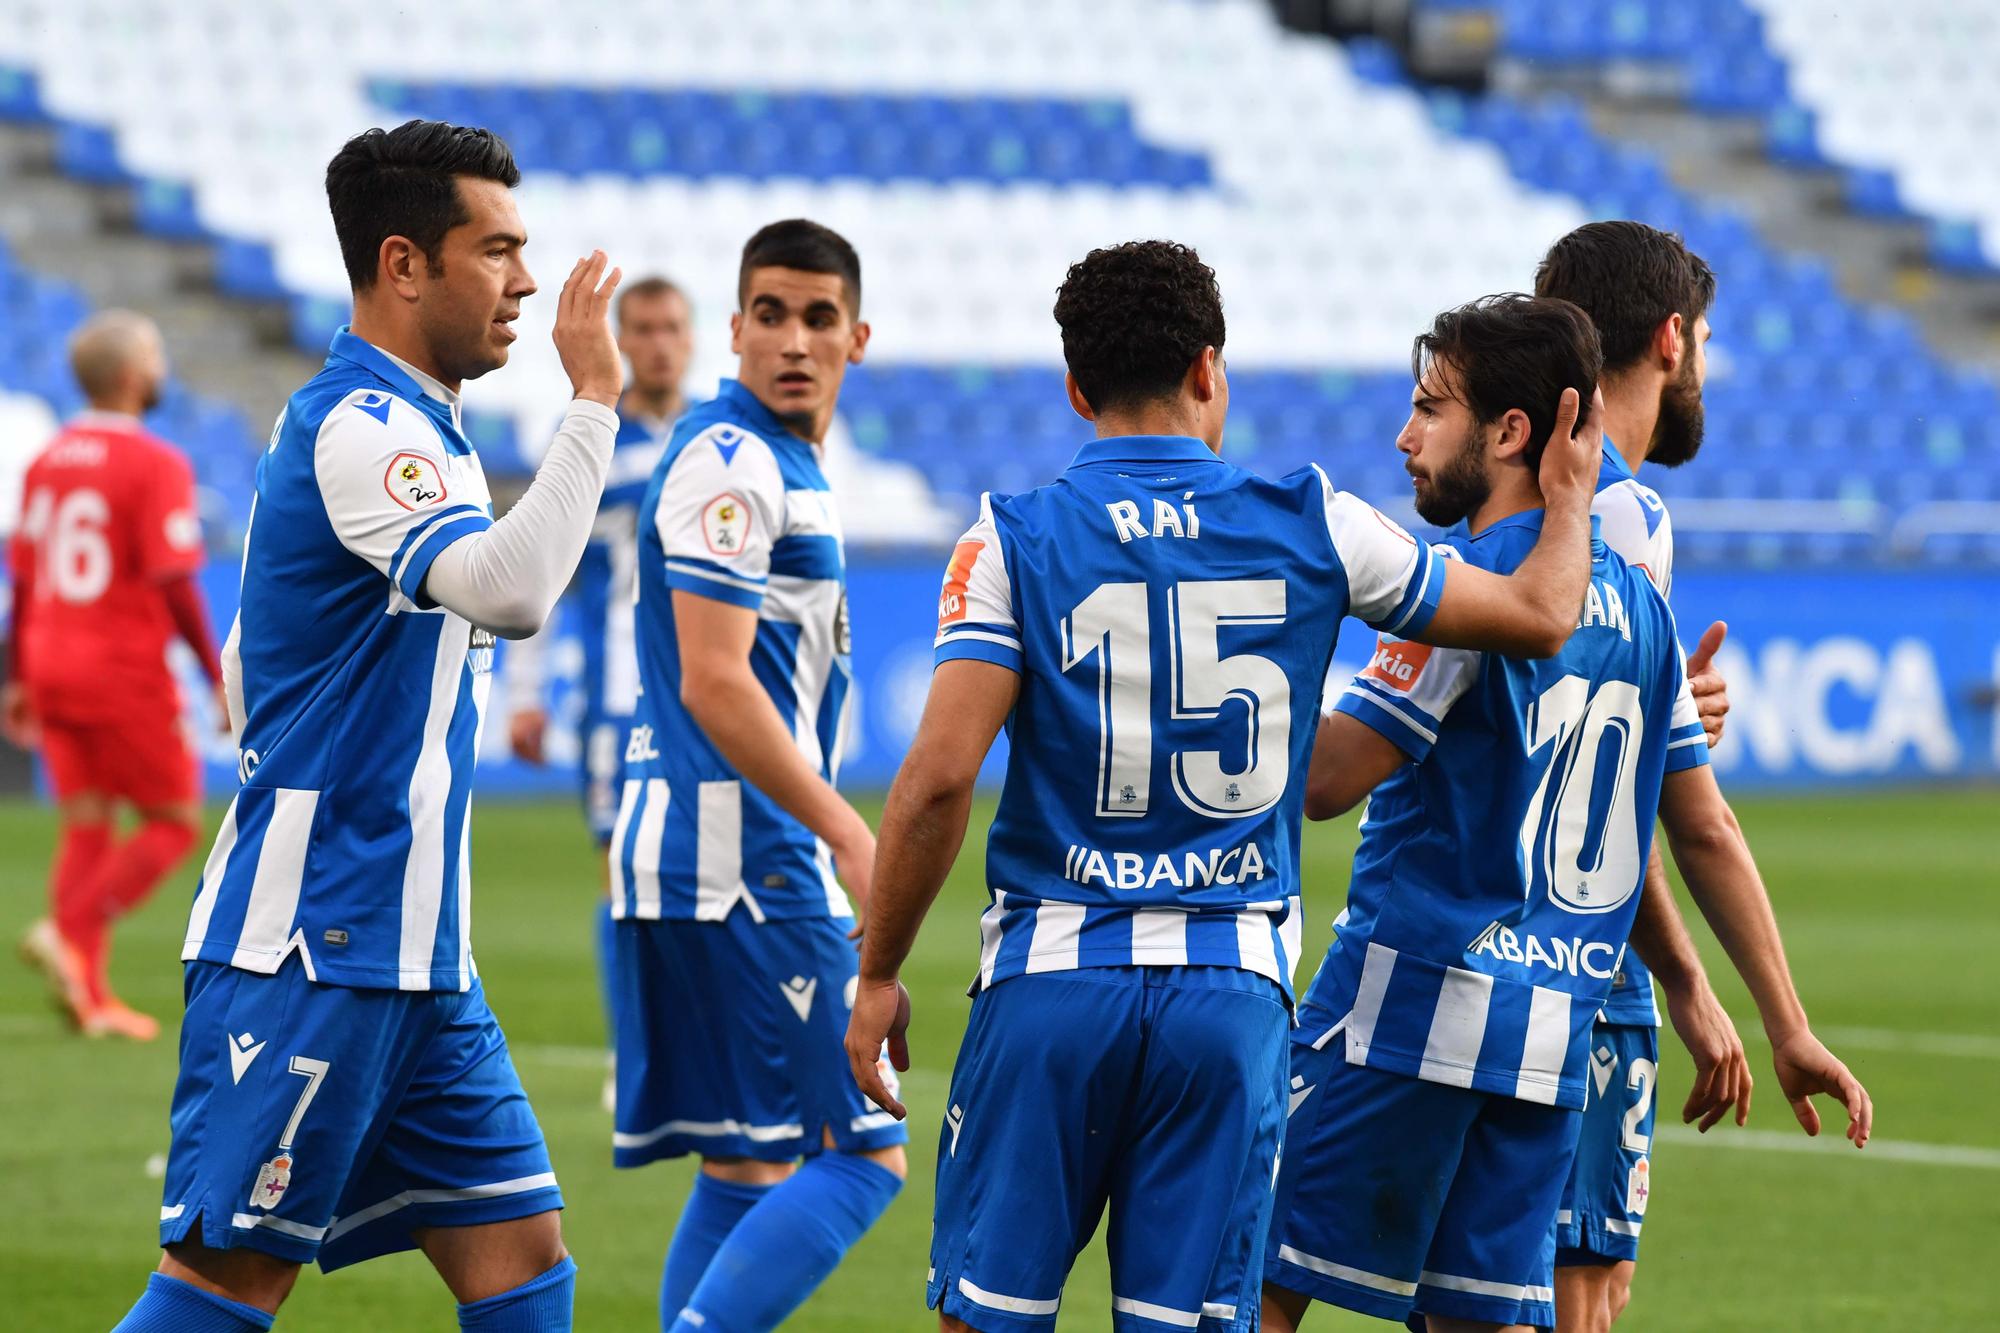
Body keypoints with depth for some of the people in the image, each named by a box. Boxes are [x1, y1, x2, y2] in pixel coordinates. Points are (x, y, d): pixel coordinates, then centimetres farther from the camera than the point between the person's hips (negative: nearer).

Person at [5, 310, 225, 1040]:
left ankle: (90, 995, 7)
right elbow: (175, 586, -16)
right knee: (174, 822, 5)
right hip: (125, 671, -7)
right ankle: (69, 931, -12)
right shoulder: (155, 465, -12)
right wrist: (220, 679, -10)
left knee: (85, 828, 10)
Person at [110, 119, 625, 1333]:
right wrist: (596, 399, -26)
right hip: (311, 947, -10)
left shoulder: (394, 424, 18)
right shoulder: (362, 426, -14)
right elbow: (509, 590, -33)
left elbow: (248, 672, 26)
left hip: (410, 955, 10)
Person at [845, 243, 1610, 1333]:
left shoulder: (1014, 541, -1)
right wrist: (1569, 497, 34)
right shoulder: (1310, 526, 4)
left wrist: (878, 976, 0)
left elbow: (938, 778, -9)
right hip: (1233, 991, 1)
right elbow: (1540, 618, 13)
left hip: (1052, 979, -1)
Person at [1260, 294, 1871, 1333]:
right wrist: (1791, 1030, 19)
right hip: (1554, 1037, 7)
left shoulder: (1469, 585, -10)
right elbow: (1707, 833, 17)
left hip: (1413, 1010, -7)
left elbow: (1323, 779, -13)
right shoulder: (1635, 601, 14)